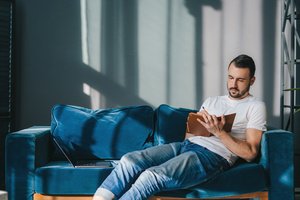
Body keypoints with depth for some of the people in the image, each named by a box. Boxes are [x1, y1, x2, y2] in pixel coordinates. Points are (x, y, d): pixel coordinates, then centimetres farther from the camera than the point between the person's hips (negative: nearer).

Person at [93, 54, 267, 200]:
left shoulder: (255, 107, 8)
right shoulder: (212, 101, 25)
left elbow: (250, 153, -3)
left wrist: (219, 132, -13)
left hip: (213, 155, -6)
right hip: (186, 145, 7)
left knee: (151, 176, -30)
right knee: (130, 160, -19)